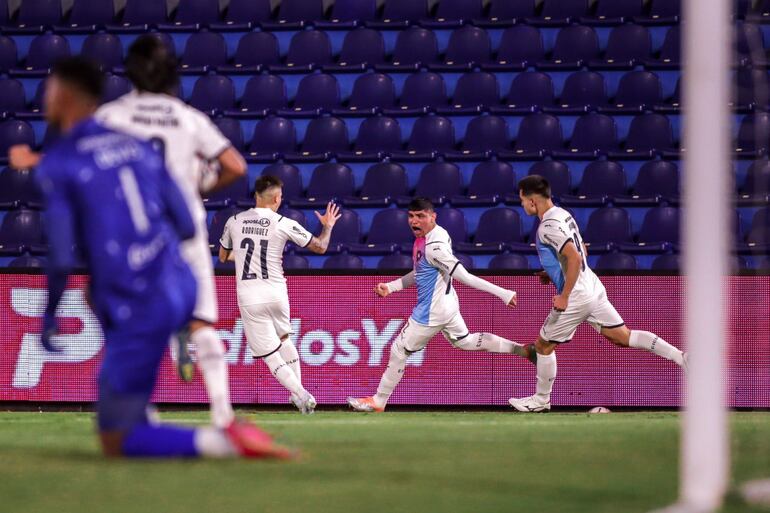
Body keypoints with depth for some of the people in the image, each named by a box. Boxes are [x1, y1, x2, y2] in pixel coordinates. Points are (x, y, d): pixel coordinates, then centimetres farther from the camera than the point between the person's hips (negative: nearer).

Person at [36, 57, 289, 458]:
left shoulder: (56, 165, -6)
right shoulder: (139, 148, 13)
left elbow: (61, 258, -11)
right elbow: (186, 227, 13)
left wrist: (49, 318, 5)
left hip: (137, 314, -7)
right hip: (182, 291, 7)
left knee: (116, 443, 4)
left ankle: (220, 442, -21)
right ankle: (139, 419, 32)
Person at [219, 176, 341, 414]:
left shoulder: (234, 221, 2)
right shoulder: (285, 225, -4)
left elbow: (222, 257, 17)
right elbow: (320, 247, 5)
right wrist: (328, 226, 24)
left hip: (249, 297, -1)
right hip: (276, 293, 1)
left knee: (269, 354, 3)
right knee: (283, 338, 28)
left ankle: (302, 396, -9)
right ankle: (299, 392, 30)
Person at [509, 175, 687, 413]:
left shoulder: (548, 226, -19)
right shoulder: (563, 214, 11)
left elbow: (575, 258, -28)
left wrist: (564, 296, -23)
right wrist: (554, 273, 21)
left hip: (575, 296, -9)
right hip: (593, 287, 9)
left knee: (543, 345, 8)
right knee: (623, 336, 8)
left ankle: (541, 400, 21)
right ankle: (680, 357, -2)